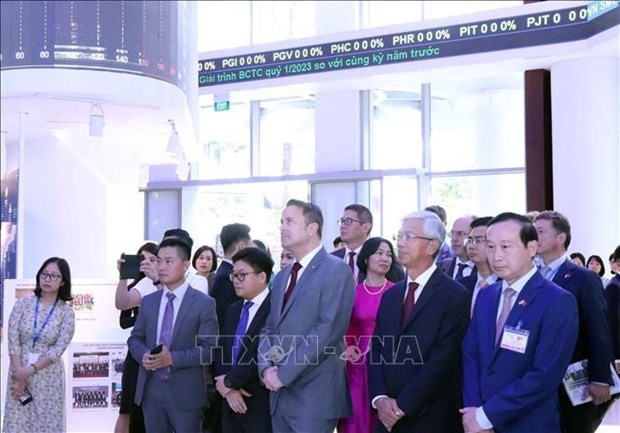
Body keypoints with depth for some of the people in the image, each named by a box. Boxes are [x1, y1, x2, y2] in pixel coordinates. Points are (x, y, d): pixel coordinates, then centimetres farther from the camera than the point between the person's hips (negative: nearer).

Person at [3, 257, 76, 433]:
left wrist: (30, 370, -16)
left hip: (48, 375, -1)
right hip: (19, 370, 1)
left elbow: (58, 349, -9)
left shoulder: (66, 313, -2)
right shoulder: (23, 303, 0)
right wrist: (19, 374, -12)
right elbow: (13, 340, -4)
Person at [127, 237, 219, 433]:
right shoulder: (148, 301, 11)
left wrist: (173, 358, -21)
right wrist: (144, 355, -9)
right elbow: (135, 338, 14)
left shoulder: (203, 303, -5)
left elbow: (209, 349, -10)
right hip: (151, 390, 5)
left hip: (186, 393, -4)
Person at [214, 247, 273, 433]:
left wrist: (229, 381, -11)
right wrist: (228, 389, -6)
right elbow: (221, 352, 11)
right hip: (232, 405, 7)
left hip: (262, 406, -7)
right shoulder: (233, 310, 15)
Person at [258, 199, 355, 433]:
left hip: (315, 393, -7)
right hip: (281, 394, 7)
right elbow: (269, 328, 17)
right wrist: (266, 367, -3)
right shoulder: (283, 276, 18)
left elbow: (328, 330, -17)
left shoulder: (336, 270, -7)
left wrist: (284, 373, -16)